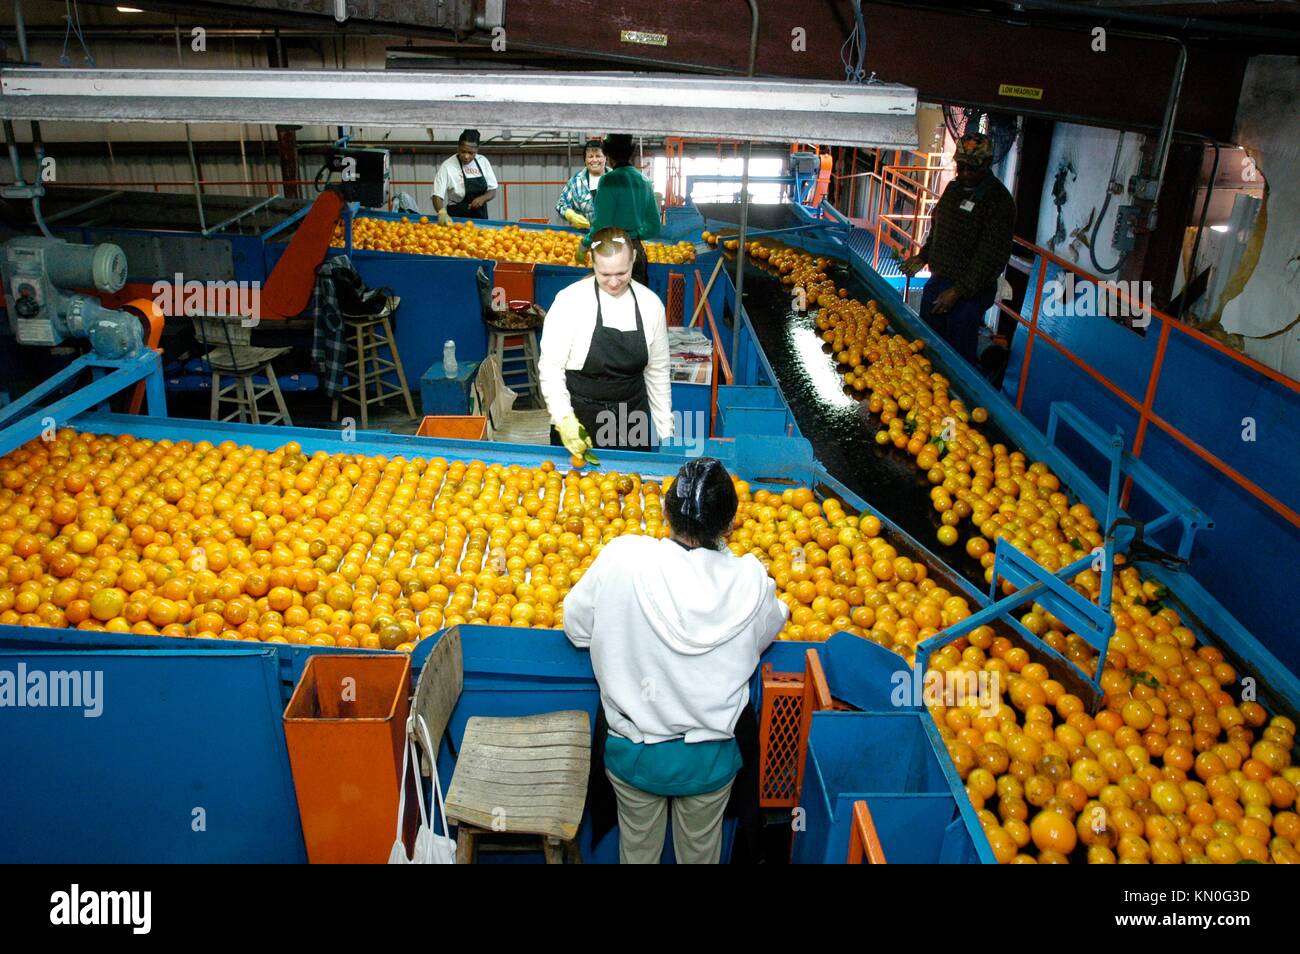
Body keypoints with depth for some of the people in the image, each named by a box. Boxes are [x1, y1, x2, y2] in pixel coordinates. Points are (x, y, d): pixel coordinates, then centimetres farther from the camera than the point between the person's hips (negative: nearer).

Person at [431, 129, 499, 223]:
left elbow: (493, 191, 9)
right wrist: (442, 213, -32)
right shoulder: (447, 167, -9)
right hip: (456, 219, -3)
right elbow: (437, 196, -12)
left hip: (480, 218, 3)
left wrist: (483, 198, -13)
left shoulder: (483, 162, 4)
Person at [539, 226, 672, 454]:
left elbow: (658, 372, 6)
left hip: (632, 421, 3)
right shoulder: (570, 300, -12)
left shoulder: (651, 304, -2)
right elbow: (550, 367, -10)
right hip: (578, 420, -3)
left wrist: (666, 431, 8)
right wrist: (564, 419, -23)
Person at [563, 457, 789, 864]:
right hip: (711, 757, 1)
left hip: (634, 752, 0)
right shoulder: (750, 580, -20)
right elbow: (767, 631, 1)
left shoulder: (623, 559, -23)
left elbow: (577, 627, -8)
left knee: (638, 848, 26)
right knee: (701, 850, 27)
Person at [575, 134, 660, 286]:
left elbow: (601, 224, -15)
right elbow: (654, 228, 13)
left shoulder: (610, 179, -11)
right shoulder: (644, 181, 9)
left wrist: (584, 245, -1)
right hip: (638, 250, 7)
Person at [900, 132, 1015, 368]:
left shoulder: (998, 200, -18)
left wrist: (959, 291, -22)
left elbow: (991, 256, -21)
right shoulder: (955, 187, 7)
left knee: (960, 355, -1)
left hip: (970, 292, -8)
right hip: (938, 280, 8)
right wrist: (923, 256, 17)